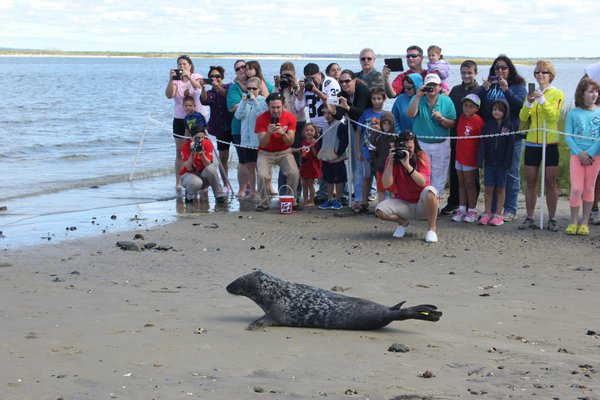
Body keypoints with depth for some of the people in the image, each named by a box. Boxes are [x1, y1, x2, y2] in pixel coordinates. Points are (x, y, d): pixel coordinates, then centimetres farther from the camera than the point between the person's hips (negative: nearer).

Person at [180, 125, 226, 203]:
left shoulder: (208, 143, -9)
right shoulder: (185, 146, -14)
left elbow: (208, 165, -17)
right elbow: (188, 168, -21)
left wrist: (202, 154, -33)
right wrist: (193, 153, -33)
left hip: (203, 174, 2)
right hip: (189, 174, -2)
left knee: (211, 168, -31)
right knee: (196, 183, -37)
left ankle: (219, 195, -17)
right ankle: (189, 195, -1)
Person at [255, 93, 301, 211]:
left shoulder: (290, 117, -11)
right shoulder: (261, 119, -15)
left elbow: (290, 142, -12)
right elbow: (262, 144, -16)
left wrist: (283, 133, -33)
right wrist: (268, 133, -36)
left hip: (284, 151, 1)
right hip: (266, 153, -1)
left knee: (294, 173, -23)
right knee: (262, 175, -26)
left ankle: (293, 201, -2)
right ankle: (264, 202, -3)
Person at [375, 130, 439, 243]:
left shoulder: (421, 157, -10)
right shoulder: (393, 158, -6)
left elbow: (423, 182, -25)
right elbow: (386, 184, -18)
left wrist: (407, 165, -35)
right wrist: (391, 162, -27)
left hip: (421, 204, -2)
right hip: (402, 203, 2)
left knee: (430, 191, -35)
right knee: (380, 210, -24)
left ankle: (432, 228, -15)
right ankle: (403, 223, 9)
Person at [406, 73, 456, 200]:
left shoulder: (446, 101, -1)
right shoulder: (418, 99, -2)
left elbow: (452, 124, -3)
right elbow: (410, 114, -20)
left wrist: (441, 119, -23)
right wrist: (417, 96, -28)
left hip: (441, 145, 0)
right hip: (421, 144, 0)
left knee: (439, 177, 5)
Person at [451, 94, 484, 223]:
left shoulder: (478, 121, -15)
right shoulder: (461, 118, 5)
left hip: (471, 158, -6)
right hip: (459, 155, 7)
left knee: (470, 184, 1)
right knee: (461, 183, 12)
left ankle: (472, 211, 10)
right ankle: (461, 209, 19)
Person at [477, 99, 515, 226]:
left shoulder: (509, 126, -3)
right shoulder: (488, 125, 3)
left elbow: (510, 146, -5)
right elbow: (482, 144, 1)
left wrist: (507, 163, -11)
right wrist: (480, 161, -7)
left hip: (502, 163, -2)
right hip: (489, 162, 2)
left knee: (500, 188, 5)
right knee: (488, 188, 4)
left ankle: (498, 215, 10)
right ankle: (487, 214, 9)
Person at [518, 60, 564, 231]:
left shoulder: (557, 94, -1)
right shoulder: (532, 93, 11)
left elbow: (553, 116, -14)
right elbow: (523, 117, 1)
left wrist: (542, 100, -25)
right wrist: (529, 103, -16)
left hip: (550, 143, -3)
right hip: (532, 143, 4)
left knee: (550, 182, -1)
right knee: (531, 182, 5)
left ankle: (551, 219, 5)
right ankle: (530, 218, 11)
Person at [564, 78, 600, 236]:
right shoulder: (573, 113, 3)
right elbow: (568, 136, 0)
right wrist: (580, 153, -12)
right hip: (577, 155, 0)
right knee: (576, 189, -7)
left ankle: (584, 222, 12)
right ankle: (573, 221, 3)